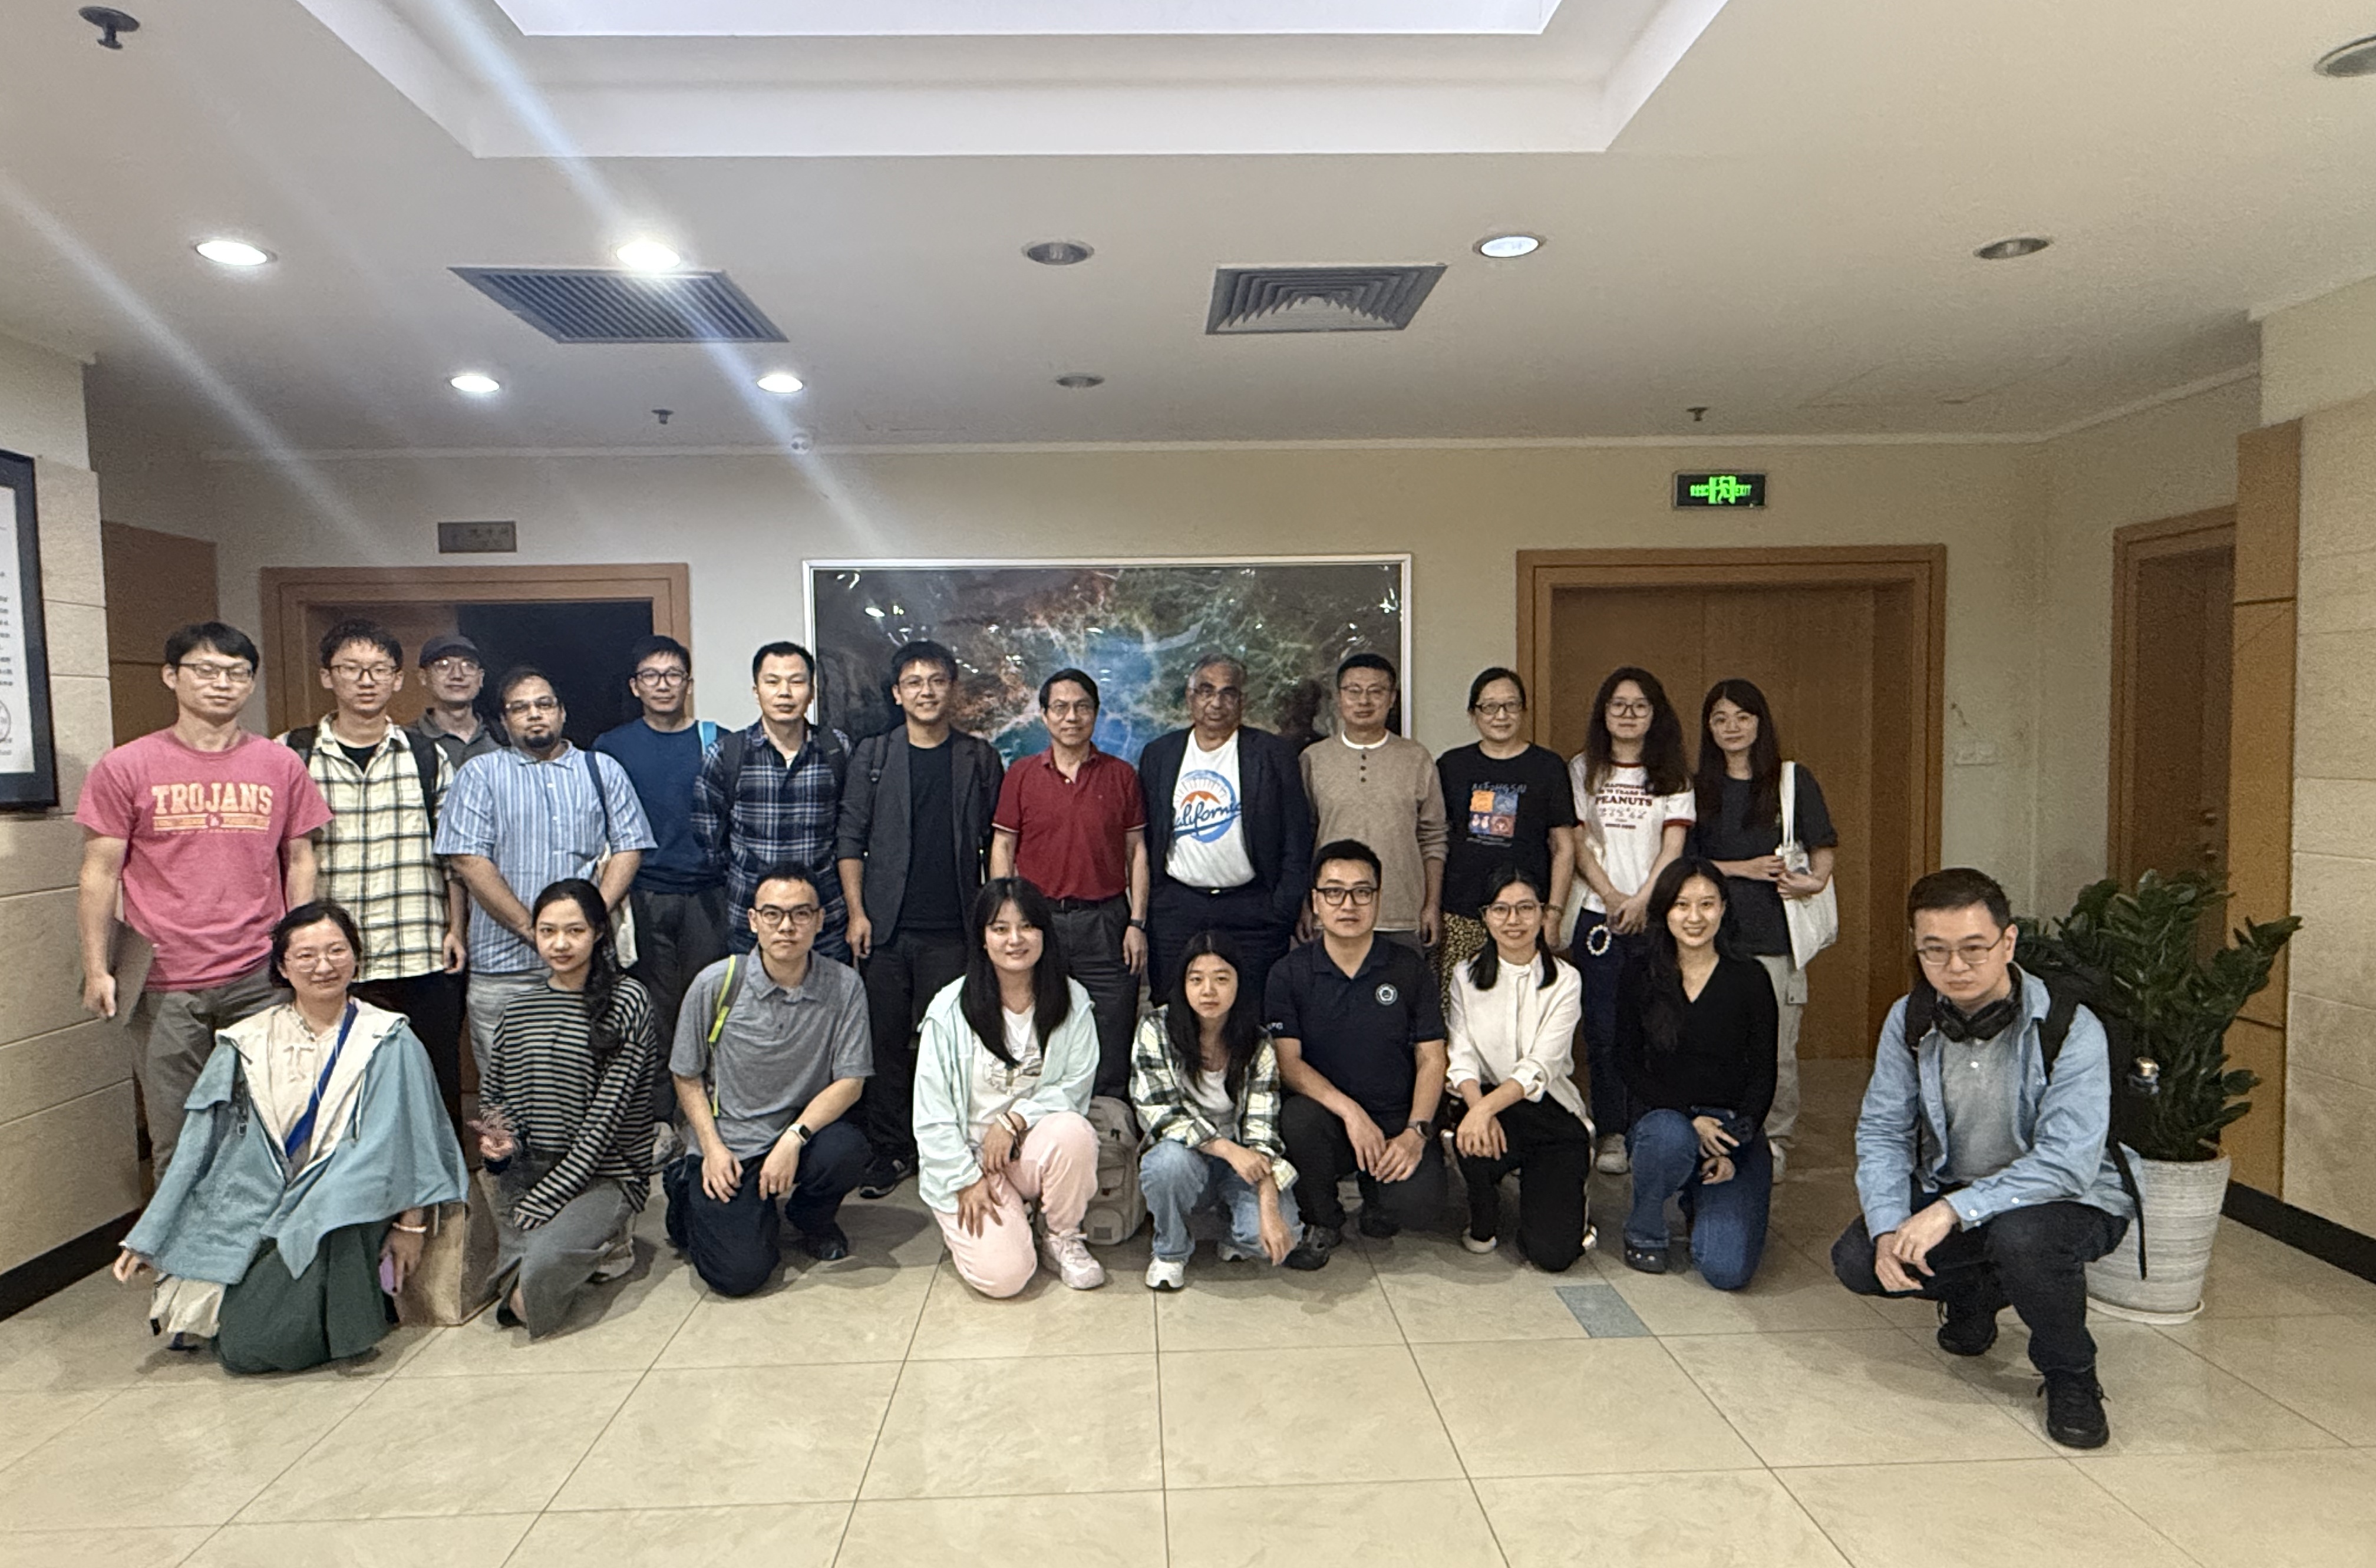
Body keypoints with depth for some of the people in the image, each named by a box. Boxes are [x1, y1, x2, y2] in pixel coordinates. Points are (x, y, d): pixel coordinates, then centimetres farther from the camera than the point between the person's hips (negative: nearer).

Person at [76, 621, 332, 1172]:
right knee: (176, 1141, 7)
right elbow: (100, 875, 2)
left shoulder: (281, 765, 6)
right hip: (163, 986, -1)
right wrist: (97, 969, -4)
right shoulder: (125, 769, 1)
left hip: (261, 981, 1)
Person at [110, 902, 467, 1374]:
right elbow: (198, 1148, 11)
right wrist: (146, 1241, 9)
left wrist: (410, 1225, -3)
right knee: (238, 1347, -14)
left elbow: (407, 1140, 0)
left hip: (343, 1220, -4)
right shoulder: (247, 1045, 8)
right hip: (254, 1220, 4)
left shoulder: (388, 1043, 1)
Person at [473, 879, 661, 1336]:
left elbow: (607, 1115, -11)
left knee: (541, 1263, -28)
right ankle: (594, 1248, 9)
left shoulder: (626, 1001, -7)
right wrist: (500, 1140, -7)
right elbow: (491, 1095, 18)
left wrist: (542, 1201, -14)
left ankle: (598, 1246, 1)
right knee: (513, 1269, -18)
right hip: (526, 1167, 5)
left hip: (604, 1174, -5)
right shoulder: (517, 1010, 10)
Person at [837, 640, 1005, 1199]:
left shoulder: (980, 759, 8)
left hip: (953, 929, -1)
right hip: (886, 927, 1)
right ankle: (891, 1149, 17)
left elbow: (997, 844, 8)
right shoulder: (872, 755, 8)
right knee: (886, 1040, 5)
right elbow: (850, 837, 6)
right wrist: (856, 912, -2)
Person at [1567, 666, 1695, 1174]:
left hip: (1656, 917, 0)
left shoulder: (1672, 777, 10)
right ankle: (1610, 1133, 9)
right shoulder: (1582, 770, 9)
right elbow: (1576, 843, 3)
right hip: (1598, 915, 0)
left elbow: (1673, 847, 1)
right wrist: (1611, 897, -7)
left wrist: (1642, 900, -12)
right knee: (1603, 1029, -1)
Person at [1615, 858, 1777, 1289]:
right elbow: (1630, 1068, 0)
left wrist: (1732, 1146, -12)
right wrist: (1691, 1119, -15)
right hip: (1664, 1118, 0)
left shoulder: (1750, 980, 0)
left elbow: (1763, 1076, 1)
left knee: (1727, 1270, -17)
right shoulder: (1640, 980, 2)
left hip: (1734, 1130, 0)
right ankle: (1643, 1231, -6)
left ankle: (1703, 1204, 20)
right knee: (1670, 1137, -38)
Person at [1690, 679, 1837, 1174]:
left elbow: (1823, 847, 5)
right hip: (1715, 934, 2)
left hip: (1776, 934, -1)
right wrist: (1745, 868, -6)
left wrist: (1815, 879, -16)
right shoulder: (1698, 789, 11)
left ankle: (1775, 1142, 16)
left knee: (1777, 1050, 0)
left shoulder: (1794, 781, 7)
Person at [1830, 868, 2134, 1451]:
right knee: (1857, 1260, -16)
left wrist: (1956, 1210, -38)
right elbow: (1882, 1132, -6)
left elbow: (2068, 1162, -31)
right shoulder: (1910, 1019, -8)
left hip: (2069, 1201, -4)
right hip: (1950, 1191, 5)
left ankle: (2070, 1375, -7)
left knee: (2022, 1236, -38)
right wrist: (1889, 1229, -22)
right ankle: (1974, 1294, 17)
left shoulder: (2070, 1028, -23)